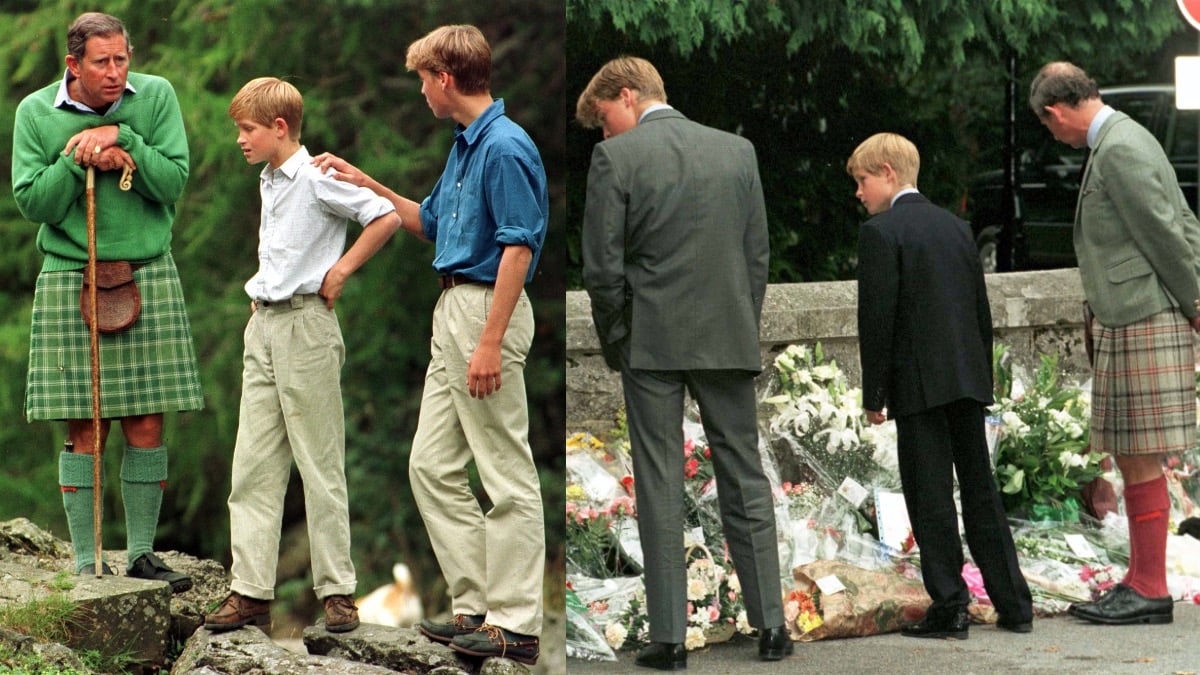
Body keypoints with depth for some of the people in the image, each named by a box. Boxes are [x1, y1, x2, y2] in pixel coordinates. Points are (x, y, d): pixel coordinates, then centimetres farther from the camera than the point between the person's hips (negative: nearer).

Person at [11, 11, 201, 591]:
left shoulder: (155, 97, 1)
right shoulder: (36, 112, 0)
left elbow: (175, 181, -5)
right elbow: (32, 202, -3)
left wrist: (122, 139, -15)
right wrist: (78, 158, -14)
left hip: (148, 276, 1)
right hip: (70, 281, -1)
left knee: (147, 426, 2)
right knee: (85, 431, -2)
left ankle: (142, 555, 13)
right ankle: (86, 565, 4)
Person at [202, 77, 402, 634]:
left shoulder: (317, 180, -10)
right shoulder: (269, 182, 16)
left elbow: (387, 217, -15)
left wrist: (340, 271, -11)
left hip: (305, 324, -8)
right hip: (263, 325, 8)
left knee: (320, 465, -3)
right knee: (253, 464, 4)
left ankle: (337, 591, 4)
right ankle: (250, 592, 5)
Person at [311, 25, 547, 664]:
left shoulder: (506, 147, -16)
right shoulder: (464, 145, 15)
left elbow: (518, 249, -21)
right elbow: (429, 222, 30)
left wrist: (491, 342, -24)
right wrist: (365, 183, 26)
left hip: (487, 310, -11)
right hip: (451, 311, 11)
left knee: (506, 473, -6)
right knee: (433, 466, 11)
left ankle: (515, 623, -2)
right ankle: (475, 604, 15)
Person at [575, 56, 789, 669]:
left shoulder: (615, 158, -7)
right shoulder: (737, 150, 6)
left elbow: (602, 266, -7)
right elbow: (758, 255, 7)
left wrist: (614, 343, 5)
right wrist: (743, 330, 14)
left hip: (652, 341, -3)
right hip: (729, 341, 3)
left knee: (659, 486, 2)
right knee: (745, 478, 10)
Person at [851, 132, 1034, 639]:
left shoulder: (880, 233, -8)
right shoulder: (956, 226, 14)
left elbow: (877, 318, -12)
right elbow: (982, 311, 15)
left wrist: (873, 394, -7)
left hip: (919, 384, -7)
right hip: (968, 380, 7)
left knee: (931, 497, -2)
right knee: (980, 489, 11)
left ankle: (950, 608, -2)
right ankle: (1014, 604, 12)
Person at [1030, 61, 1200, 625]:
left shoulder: (1118, 150, -14)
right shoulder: (1122, 140, 17)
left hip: (1140, 324, -10)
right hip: (1126, 322, 10)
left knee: (1140, 458, -6)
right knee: (1128, 458, 13)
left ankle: (1150, 590, -3)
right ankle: (1139, 582, 18)